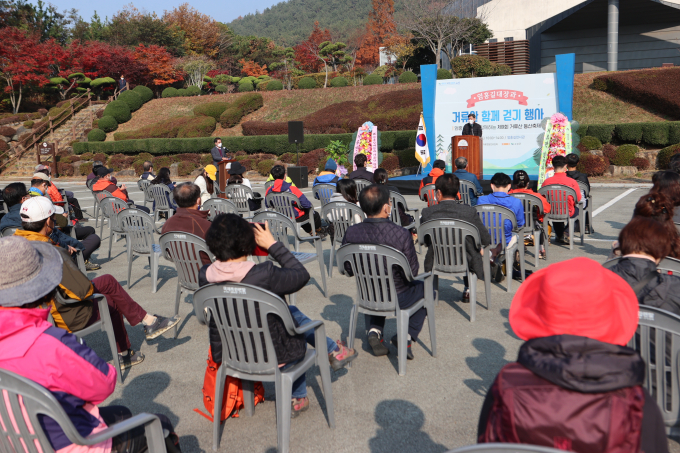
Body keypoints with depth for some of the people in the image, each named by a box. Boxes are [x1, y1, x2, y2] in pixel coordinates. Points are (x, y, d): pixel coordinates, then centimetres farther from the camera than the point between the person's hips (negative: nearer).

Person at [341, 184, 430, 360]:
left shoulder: (351, 233, -16)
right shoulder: (401, 234, -26)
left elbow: (348, 269, -4)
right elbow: (412, 271, -17)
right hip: (397, 299, -4)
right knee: (424, 287, 27)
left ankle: (375, 331, 20)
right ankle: (407, 337, 14)